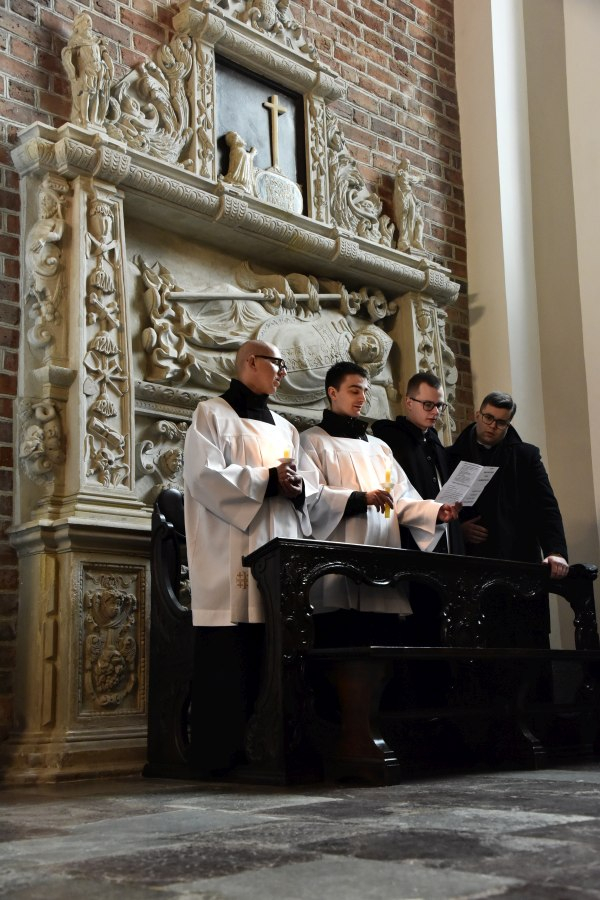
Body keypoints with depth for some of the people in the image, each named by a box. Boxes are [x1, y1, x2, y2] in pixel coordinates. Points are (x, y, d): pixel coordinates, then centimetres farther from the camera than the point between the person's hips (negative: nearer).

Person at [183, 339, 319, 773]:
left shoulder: (284, 428, 24)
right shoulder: (213, 415, 5)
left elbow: (312, 480, 17)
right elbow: (205, 476, -10)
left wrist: (298, 486, -6)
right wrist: (267, 479, -13)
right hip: (232, 559, -6)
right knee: (231, 662, -9)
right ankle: (223, 754, -3)